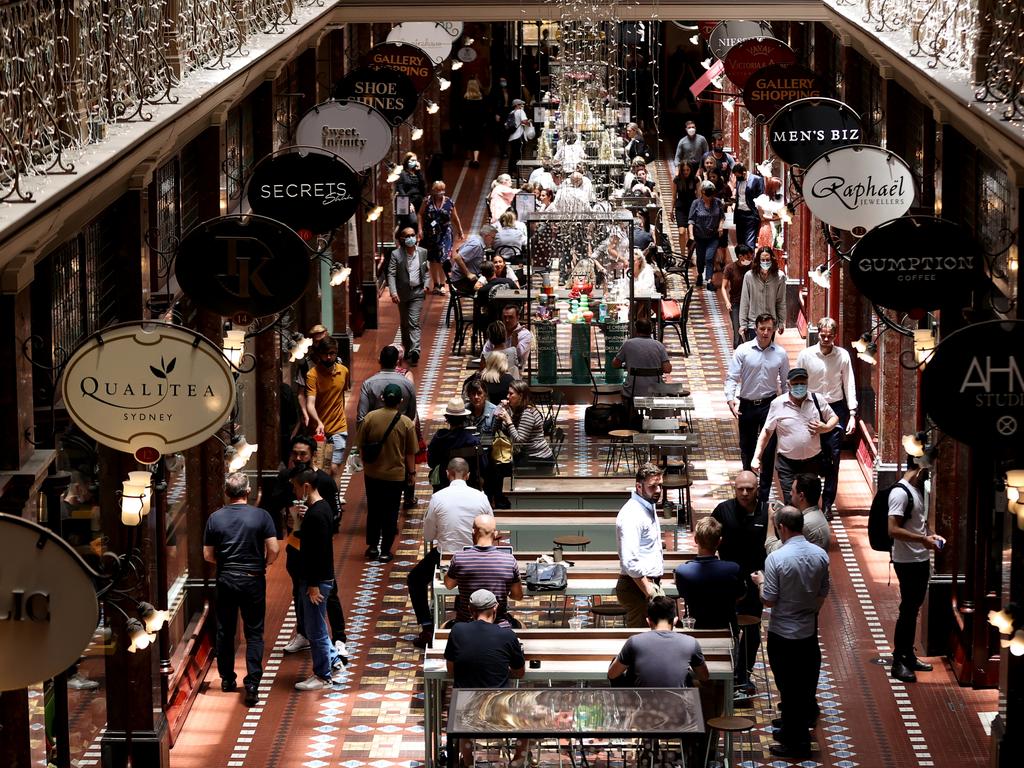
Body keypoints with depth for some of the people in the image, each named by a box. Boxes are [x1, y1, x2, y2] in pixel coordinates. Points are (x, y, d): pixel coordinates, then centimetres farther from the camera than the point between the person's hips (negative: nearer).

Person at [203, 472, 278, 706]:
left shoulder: (215, 518, -3)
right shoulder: (261, 516, -9)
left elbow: (207, 555, 1)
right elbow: (273, 549, -11)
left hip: (225, 581, 2)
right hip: (253, 580, -2)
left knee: (225, 631, 15)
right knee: (254, 633, 3)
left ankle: (227, 679, 25)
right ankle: (252, 684, -7)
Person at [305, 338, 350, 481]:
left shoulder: (343, 371, -1)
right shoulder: (313, 374, -14)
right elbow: (310, 404, -25)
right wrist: (319, 423, -41)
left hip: (339, 429, 2)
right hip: (319, 430, -2)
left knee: (334, 469, -8)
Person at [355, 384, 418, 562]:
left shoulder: (370, 418, -9)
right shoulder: (406, 423, -12)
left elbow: (361, 446, 0)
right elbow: (410, 453, -6)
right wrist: (412, 473, 8)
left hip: (372, 474, 2)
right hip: (396, 475, -2)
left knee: (373, 511, 17)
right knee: (390, 514, 8)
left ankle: (372, 546, 21)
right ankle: (385, 551, 11)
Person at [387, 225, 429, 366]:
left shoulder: (423, 252, 2)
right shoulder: (396, 255, -7)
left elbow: (426, 270, 15)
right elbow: (391, 274, -10)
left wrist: (426, 284, -1)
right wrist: (393, 292, -22)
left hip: (417, 292, 0)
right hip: (402, 293, 0)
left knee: (414, 323, -11)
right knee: (404, 324, 13)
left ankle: (414, 352, -19)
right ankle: (407, 349, 29)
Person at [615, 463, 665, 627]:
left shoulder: (649, 507, 12)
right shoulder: (632, 515, -20)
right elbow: (630, 562, -27)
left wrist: (655, 587, 18)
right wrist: (648, 591, -21)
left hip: (651, 583, 10)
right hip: (637, 587, -10)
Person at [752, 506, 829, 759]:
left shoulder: (776, 558, -21)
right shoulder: (820, 555, -4)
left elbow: (768, 600, -16)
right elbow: (823, 594, 7)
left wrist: (761, 582, 3)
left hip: (783, 633, -5)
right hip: (809, 630, 5)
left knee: (789, 687, 5)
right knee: (805, 685, 18)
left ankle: (795, 743, 12)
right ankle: (799, 727, 32)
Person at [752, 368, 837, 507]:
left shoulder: (817, 400, -3)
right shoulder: (777, 404, -8)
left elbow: (834, 418, 11)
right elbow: (767, 432, 0)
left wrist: (825, 428, -12)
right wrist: (756, 457, -5)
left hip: (812, 461, 2)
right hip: (787, 463, -2)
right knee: (791, 504, -7)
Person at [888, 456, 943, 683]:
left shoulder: (917, 490, 12)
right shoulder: (900, 493, -19)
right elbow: (893, 530, -25)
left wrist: (929, 535, 8)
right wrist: (923, 540, -23)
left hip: (921, 560, 9)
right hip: (907, 562, -9)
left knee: (914, 608, 16)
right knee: (907, 610, -4)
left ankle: (909, 655, 26)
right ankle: (898, 662, 3)